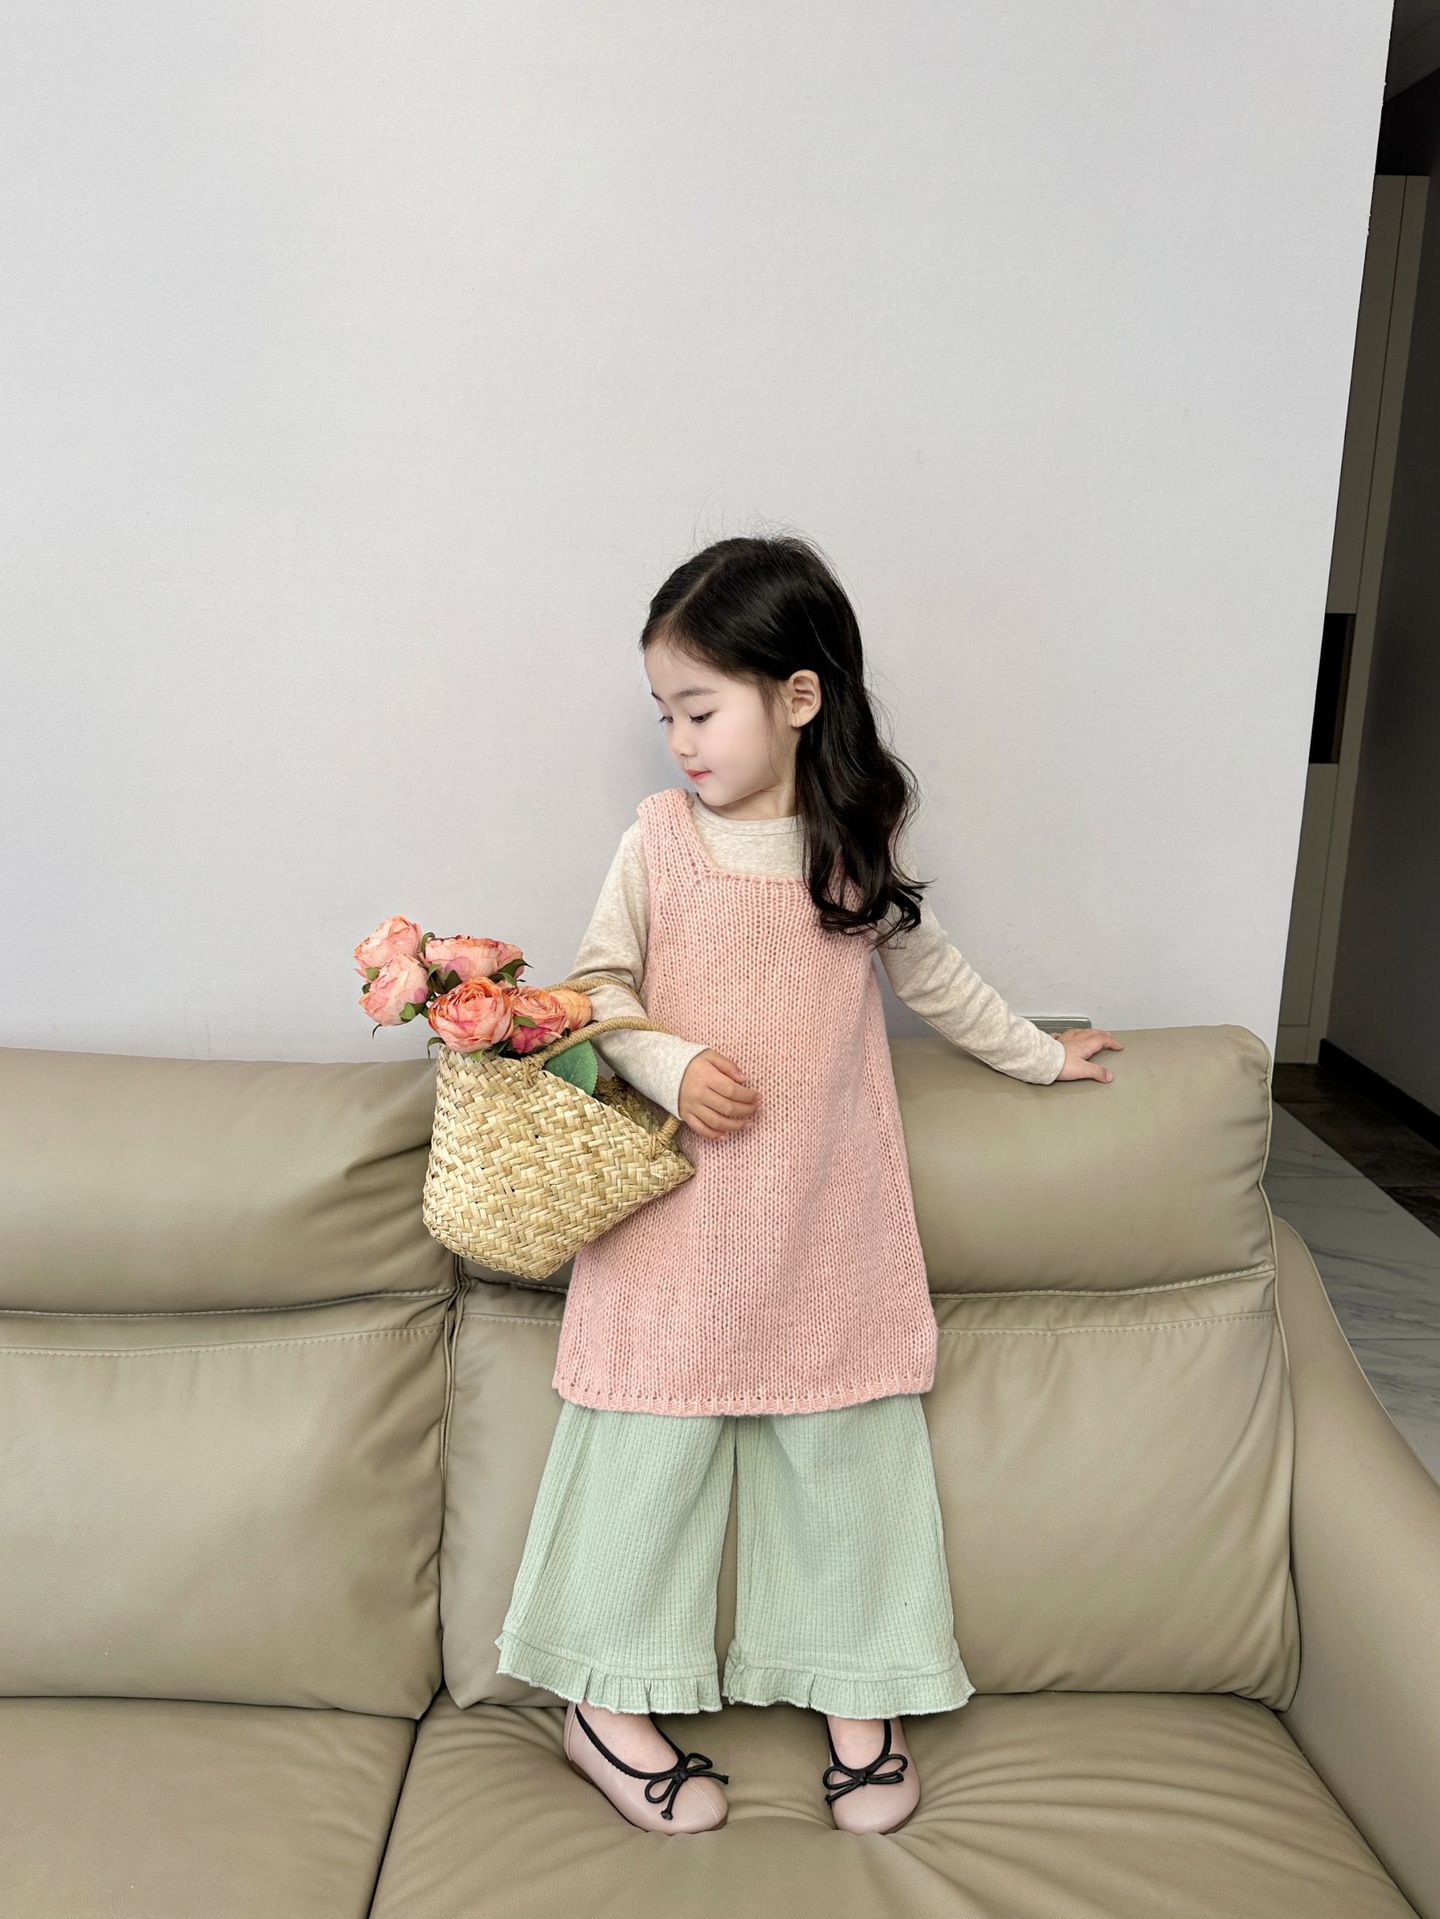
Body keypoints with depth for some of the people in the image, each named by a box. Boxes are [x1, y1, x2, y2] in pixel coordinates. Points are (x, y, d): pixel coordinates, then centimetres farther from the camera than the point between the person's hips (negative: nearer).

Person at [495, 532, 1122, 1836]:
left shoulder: (861, 845, 1)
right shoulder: (660, 836, -4)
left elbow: (933, 976, 17)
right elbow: (598, 985, 1)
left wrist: (1039, 1055, 26)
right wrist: (668, 1065, -17)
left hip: (828, 1216, 2)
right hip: (680, 1211, -1)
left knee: (845, 1445, 11)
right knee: (655, 1443, 7)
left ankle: (858, 1690, 31)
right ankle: (608, 1702, 26)